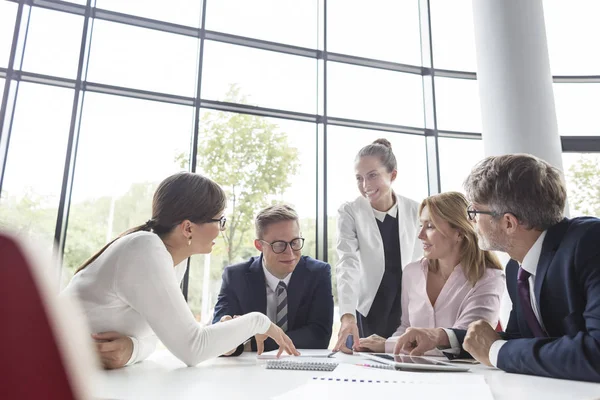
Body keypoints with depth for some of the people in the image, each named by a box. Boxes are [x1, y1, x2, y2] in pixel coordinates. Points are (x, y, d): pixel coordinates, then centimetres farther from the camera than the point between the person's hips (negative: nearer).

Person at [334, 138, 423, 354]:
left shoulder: (415, 211, -3)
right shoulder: (349, 212, -10)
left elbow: (422, 263, 7)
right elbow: (347, 264, -21)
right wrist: (347, 316, -33)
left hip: (407, 311, 2)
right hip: (367, 312, -2)